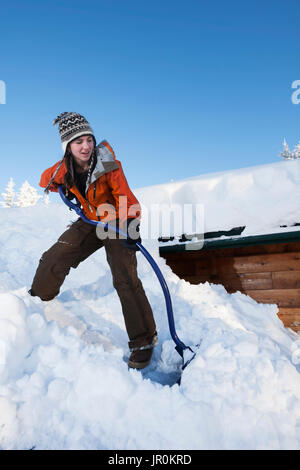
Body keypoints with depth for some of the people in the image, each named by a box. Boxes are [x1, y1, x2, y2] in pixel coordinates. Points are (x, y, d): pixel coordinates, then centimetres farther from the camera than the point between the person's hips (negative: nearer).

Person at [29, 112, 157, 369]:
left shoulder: (109, 166, -24)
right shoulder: (64, 168, -8)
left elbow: (126, 198, -25)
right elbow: (46, 179, 15)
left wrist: (131, 228, -38)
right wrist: (65, 188, -1)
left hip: (117, 223, -5)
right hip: (90, 222, 6)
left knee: (125, 279, -17)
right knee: (53, 259, 7)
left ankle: (144, 340, -7)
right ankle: (36, 298, 37)